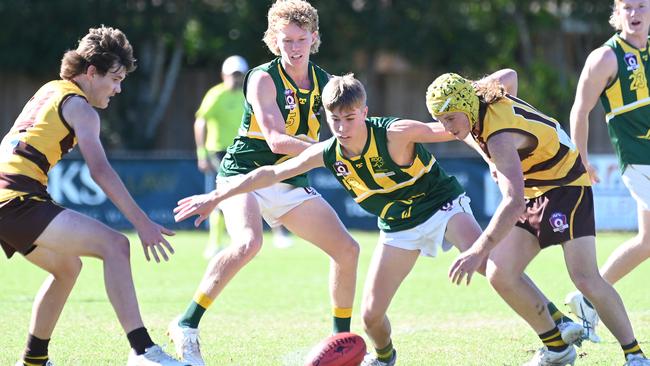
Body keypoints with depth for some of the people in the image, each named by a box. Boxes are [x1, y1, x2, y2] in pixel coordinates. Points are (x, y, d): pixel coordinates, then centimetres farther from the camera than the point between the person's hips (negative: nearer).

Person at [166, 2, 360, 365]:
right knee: (249, 242, -34)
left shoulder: (324, 83, 5)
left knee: (347, 249, 0)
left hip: (291, 184, 7)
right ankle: (186, 325, -27)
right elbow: (277, 140, -24)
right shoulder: (263, 78, -13)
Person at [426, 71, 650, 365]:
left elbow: (514, 202, -43)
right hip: (532, 192, 9)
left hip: (566, 184, -9)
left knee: (585, 278, -20)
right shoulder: (479, 96, -8)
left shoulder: (500, 136, -33)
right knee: (500, 275, -5)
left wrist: (478, 252, -48)